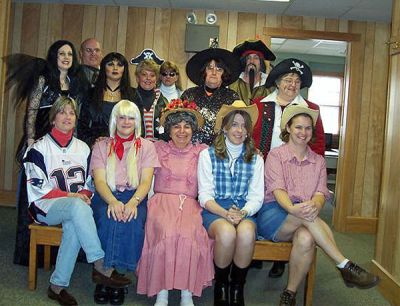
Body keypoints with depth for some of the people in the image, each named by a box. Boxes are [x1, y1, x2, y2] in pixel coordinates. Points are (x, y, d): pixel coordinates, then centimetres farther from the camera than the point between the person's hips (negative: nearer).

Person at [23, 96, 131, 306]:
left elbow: (89, 183, 16)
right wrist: (70, 196, -15)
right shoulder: (39, 148, 4)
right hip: (45, 206, -3)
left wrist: (83, 195, -7)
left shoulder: (82, 148, 17)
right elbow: (38, 186, -5)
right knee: (77, 207, -36)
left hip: (76, 206, 3)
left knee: (73, 226, -34)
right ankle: (100, 267, -37)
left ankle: (58, 286, -24)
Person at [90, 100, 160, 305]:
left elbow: (145, 182, -1)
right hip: (106, 196, 0)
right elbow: (99, 181, -1)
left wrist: (133, 202, -22)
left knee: (132, 222, -33)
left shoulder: (146, 146, 12)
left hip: (135, 197, 0)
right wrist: (113, 201, -23)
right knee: (108, 219, -33)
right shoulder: (101, 146, 13)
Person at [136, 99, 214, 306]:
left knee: (189, 234, -34)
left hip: (189, 205, 0)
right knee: (166, 232, -34)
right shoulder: (158, 148, 16)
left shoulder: (202, 151, 16)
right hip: (162, 202, 0)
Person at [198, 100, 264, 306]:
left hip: (244, 211, 2)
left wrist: (242, 213, -16)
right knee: (227, 233, -35)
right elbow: (205, 196, -2)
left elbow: (256, 197, 5)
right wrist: (225, 213, -19)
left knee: (246, 233, -33)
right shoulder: (208, 155, 4)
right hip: (214, 210, -1)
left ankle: (237, 287, -9)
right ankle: (220, 286, -7)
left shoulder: (255, 159, 11)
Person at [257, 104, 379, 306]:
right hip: (273, 215, -2)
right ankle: (346, 267, -29)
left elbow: (320, 194, 1)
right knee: (305, 215, -36)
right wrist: (292, 208, -34)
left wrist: (314, 205, -26)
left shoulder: (318, 161, 17)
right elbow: (277, 189, -10)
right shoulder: (275, 155, 6)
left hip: (302, 219, 3)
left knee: (306, 239, -34)